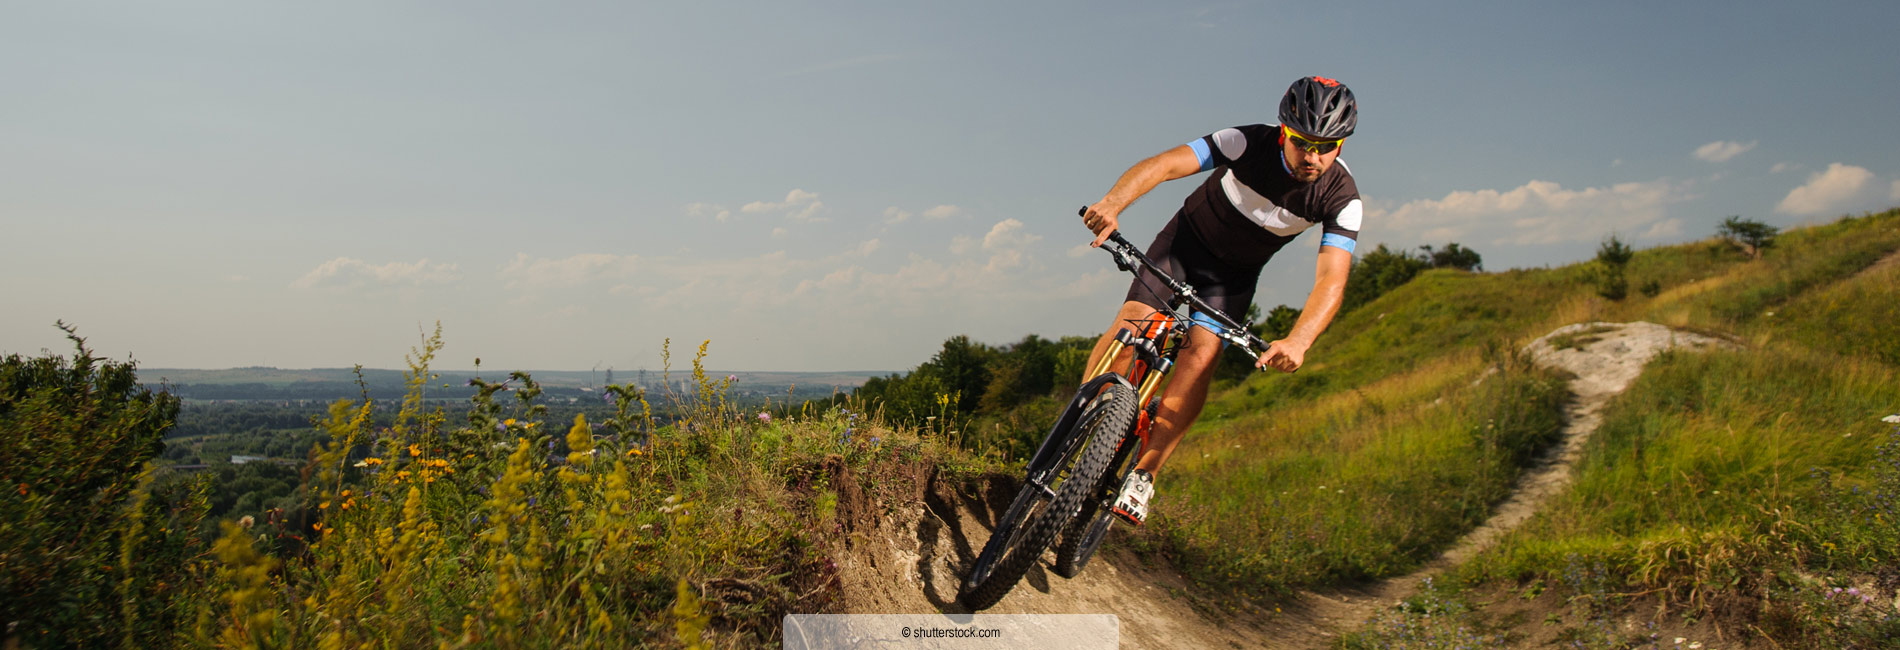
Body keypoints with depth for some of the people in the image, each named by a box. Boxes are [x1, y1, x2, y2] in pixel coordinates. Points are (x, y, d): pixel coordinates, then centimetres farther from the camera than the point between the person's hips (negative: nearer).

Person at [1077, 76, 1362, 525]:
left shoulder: (1342, 198, -24)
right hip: (1188, 237, 0)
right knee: (1133, 321, -21)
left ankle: (1144, 474, -12)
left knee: (1201, 355, -19)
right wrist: (1112, 203, -56)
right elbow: (1159, 166, -36)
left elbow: (1331, 280, -33)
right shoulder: (1249, 143, -28)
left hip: (1236, 272, 1)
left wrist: (1298, 341, -51)